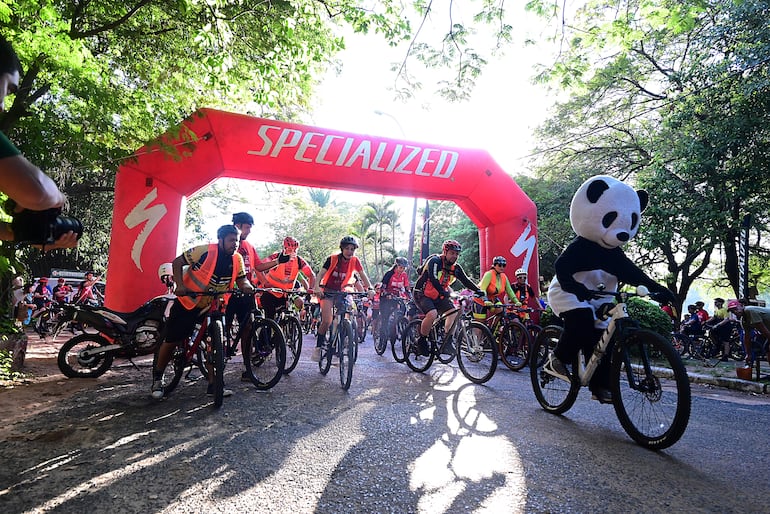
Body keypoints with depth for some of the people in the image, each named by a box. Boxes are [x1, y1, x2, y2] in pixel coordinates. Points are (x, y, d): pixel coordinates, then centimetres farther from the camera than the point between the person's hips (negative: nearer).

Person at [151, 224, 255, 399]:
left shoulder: (237, 259, -6)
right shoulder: (204, 251, -21)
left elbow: (241, 278, -2)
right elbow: (177, 263, -13)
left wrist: (246, 286, -26)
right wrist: (180, 285, -26)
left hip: (212, 306, 4)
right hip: (187, 302, -4)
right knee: (172, 340, 6)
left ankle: (213, 384, 8)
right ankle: (157, 378, 30)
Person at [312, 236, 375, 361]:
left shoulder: (355, 261, -7)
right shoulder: (332, 259, -16)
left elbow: (363, 275, -8)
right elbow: (320, 274, -21)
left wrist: (370, 288, -23)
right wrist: (317, 287, -38)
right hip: (328, 291, -3)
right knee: (327, 321, -17)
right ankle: (318, 347, 0)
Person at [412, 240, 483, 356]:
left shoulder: (456, 268, 1)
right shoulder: (434, 261, -20)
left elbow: (466, 281, -1)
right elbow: (433, 279, -34)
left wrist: (478, 290, -16)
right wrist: (444, 292, -46)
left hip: (438, 296, 7)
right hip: (422, 294, -7)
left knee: (454, 313, -11)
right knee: (432, 314, -30)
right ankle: (421, 341, -10)